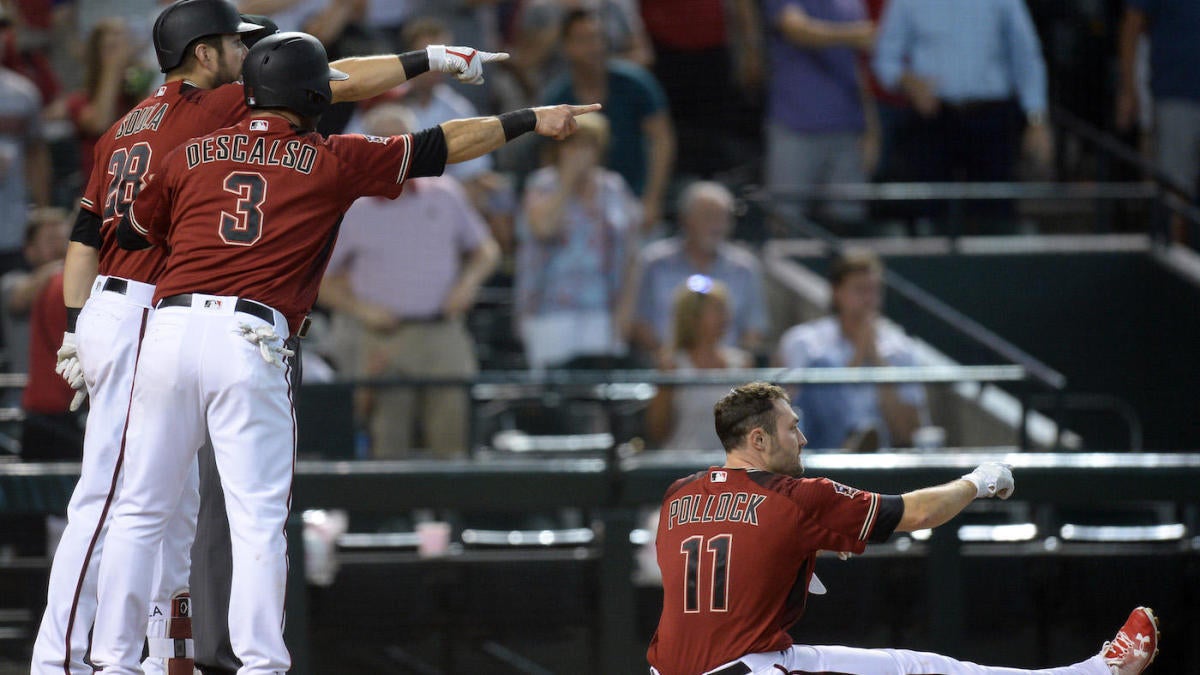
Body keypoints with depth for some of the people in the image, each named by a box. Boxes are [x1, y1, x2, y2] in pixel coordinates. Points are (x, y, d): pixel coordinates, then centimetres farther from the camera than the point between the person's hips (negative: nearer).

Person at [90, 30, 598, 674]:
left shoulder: (191, 156, 15)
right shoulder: (330, 161, 9)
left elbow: (130, 233, 27)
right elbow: (439, 146, 12)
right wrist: (531, 120, 20)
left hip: (169, 328, 3)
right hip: (250, 343, -3)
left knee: (140, 510, 7)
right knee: (258, 519, 0)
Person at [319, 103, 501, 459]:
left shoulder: (444, 195, 9)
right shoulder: (353, 212, 5)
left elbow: (487, 250, 20)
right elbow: (318, 281, 10)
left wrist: (469, 282, 1)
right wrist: (360, 308, -5)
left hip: (443, 334, 1)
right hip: (385, 343, -1)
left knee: (451, 441, -6)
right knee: (388, 447, -5)